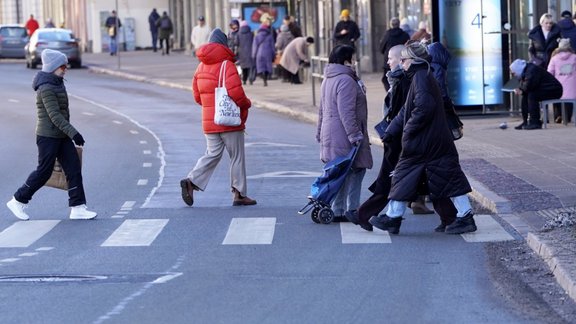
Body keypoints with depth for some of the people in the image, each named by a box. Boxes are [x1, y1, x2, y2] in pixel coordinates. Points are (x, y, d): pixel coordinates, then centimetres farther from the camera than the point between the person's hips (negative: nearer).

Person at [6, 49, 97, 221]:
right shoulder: (46, 88, -19)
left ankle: (78, 208, 1)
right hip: (48, 136, -9)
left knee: (74, 168, 1)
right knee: (44, 171, 0)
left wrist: (70, 133, 23)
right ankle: (18, 201, 15)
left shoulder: (57, 84, 12)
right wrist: (73, 133, -25)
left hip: (61, 136, 9)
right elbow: (55, 116, -23)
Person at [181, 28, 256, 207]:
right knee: (237, 157, 5)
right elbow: (235, 92, -21)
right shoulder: (226, 65, -14)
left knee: (212, 154, 11)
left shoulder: (201, 67, 8)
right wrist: (246, 104, -3)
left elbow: (197, 96, 10)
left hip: (209, 121, 6)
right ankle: (239, 194, 8)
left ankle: (191, 181, -8)